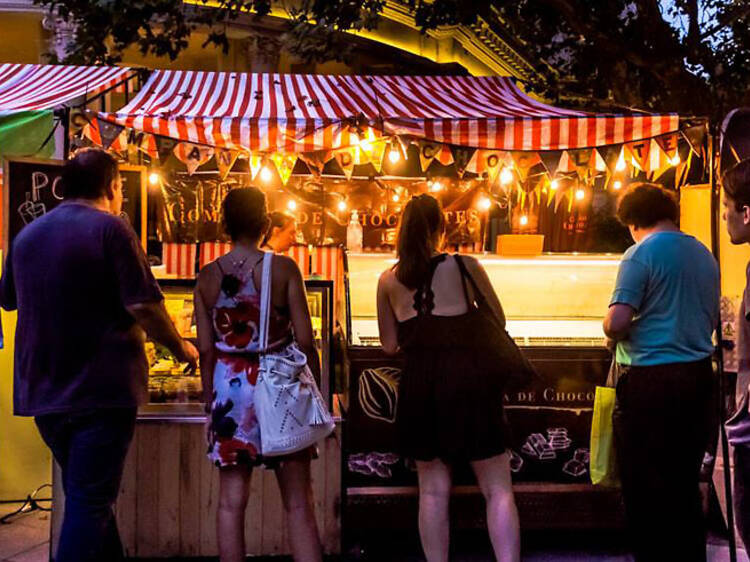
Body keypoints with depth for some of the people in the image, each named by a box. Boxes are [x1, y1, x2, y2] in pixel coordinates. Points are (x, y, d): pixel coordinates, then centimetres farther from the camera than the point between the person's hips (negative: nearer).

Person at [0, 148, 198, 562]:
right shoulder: (110, 229, -10)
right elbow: (143, 305, -16)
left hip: (43, 390, 7)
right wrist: (180, 347, -1)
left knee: (86, 494, 19)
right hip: (102, 388, -7)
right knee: (90, 501, -5)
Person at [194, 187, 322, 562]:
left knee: (231, 500, 8)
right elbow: (305, 341, -7)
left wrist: (210, 400, 13)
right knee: (298, 502, 3)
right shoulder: (283, 268, -6)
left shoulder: (207, 276, 2)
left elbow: (206, 349, 4)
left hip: (228, 389, 2)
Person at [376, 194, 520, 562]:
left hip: (418, 383, 3)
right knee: (497, 489, 2)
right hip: (468, 377, -3)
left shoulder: (388, 281, 4)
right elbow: (498, 321, 8)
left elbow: (390, 345, 10)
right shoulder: (464, 266, -3)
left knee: (433, 490, 11)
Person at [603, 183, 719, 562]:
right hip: (698, 378, 7)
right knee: (685, 483, 16)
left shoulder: (642, 253, -10)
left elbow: (616, 324, -18)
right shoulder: (704, 256, 11)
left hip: (650, 379, -7)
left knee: (645, 488, 2)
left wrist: (613, 327, 4)